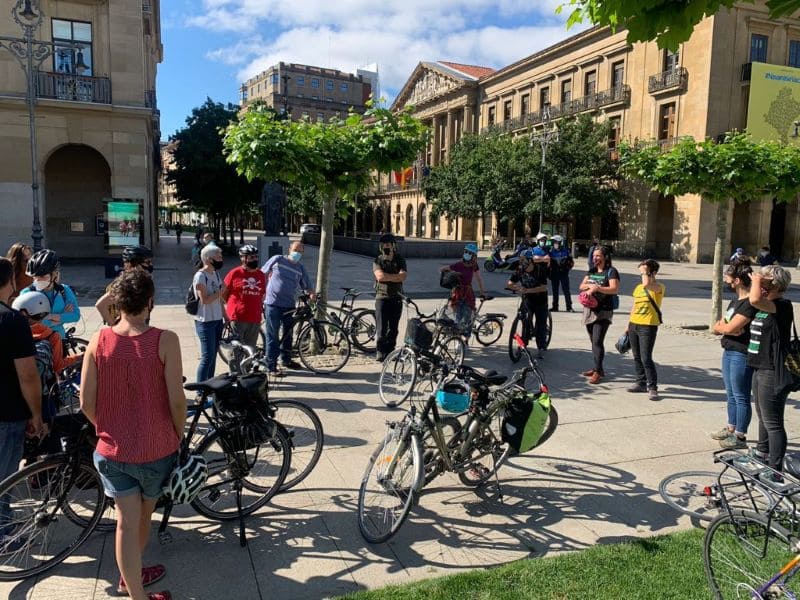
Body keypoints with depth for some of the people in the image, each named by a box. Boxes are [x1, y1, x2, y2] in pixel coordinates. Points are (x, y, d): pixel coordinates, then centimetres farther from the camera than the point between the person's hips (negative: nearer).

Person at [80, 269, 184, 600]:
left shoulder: (98, 340, -9)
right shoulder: (165, 340, -18)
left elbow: (86, 404, -5)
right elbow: (176, 400, -18)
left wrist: (108, 429, 13)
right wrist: (179, 436, 1)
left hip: (112, 449, 1)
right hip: (156, 449, -1)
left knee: (127, 521, 11)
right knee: (143, 516, 24)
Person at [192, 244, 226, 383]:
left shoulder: (216, 274, 11)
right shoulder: (200, 276, -14)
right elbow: (205, 300, -21)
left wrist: (225, 317, 16)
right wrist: (221, 291, -13)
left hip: (217, 320, 8)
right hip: (205, 321, -8)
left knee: (213, 355, 13)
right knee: (207, 357, -8)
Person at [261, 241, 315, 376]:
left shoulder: (301, 268, 7)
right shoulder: (277, 260, -3)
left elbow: (306, 286, 7)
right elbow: (262, 273, 6)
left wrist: (312, 293, -14)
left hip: (289, 306, 5)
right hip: (273, 304, -4)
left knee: (288, 334, 17)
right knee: (273, 336, -1)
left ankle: (286, 360, 35)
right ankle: (271, 366, 4)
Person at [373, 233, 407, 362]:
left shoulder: (400, 260, 7)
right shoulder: (378, 261, 4)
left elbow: (403, 276, -10)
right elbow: (379, 275, -15)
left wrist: (387, 277, -13)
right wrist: (395, 276, -11)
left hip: (396, 298, 2)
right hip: (382, 297, -2)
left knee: (393, 328, 6)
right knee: (381, 328, -8)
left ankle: (390, 351, 16)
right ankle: (380, 352, 2)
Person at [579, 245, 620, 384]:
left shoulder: (611, 271, -7)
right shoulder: (592, 271, 15)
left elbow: (615, 289, -19)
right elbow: (581, 286, 11)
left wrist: (597, 288, -28)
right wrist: (590, 285, -10)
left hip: (603, 311, -7)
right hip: (589, 310, 7)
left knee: (597, 342, -12)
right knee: (593, 341, 13)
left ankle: (598, 372, -8)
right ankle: (598, 368, 23)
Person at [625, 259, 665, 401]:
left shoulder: (659, 287, -9)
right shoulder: (638, 287, 12)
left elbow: (647, 284, -33)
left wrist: (646, 273, -15)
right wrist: (628, 325, 18)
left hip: (648, 326, -7)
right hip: (634, 325, 7)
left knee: (646, 358, -10)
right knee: (637, 357, 13)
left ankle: (652, 388, -1)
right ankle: (641, 383, 24)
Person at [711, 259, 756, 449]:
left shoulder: (750, 303, -18)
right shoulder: (735, 301, 13)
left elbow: (729, 328, -23)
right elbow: (716, 328, 12)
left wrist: (722, 325, -3)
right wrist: (727, 327, -8)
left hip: (741, 355, -10)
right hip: (729, 352, 10)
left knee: (741, 397, 1)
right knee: (731, 394, 19)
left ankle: (740, 437, 10)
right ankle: (731, 429, 32)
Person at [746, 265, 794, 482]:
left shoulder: (783, 306, -18)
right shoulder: (764, 307, 11)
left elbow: (755, 300, -36)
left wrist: (757, 281, -20)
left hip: (772, 372, -10)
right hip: (760, 368, 10)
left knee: (773, 423, -4)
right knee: (763, 417, 25)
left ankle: (775, 472, 4)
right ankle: (762, 453, 44)